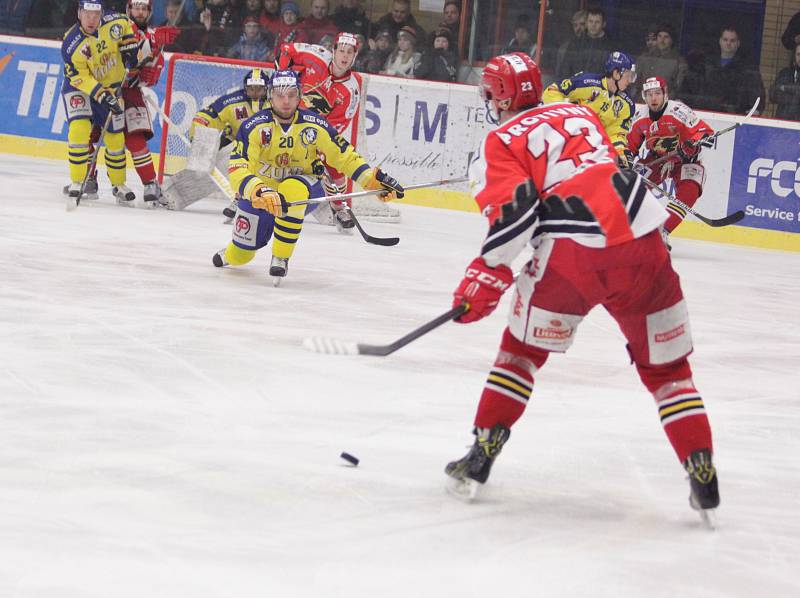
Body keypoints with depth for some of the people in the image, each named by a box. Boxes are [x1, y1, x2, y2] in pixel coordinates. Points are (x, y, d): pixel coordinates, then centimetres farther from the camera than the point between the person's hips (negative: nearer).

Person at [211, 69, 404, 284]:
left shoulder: (314, 126, -15)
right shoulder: (254, 127, -21)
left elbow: (345, 156, -4)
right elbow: (238, 170, -29)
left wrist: (376, 178, -15)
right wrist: (260, 193, -48)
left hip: (305, 188, -1)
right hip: (261, 189, 1)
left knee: (292, 188, -39)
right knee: (239, 256, 4)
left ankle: (281, 258, -26)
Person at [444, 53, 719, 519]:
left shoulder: (501, 142, 7)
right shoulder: (581, 113, 23)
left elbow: (514, 213, -7)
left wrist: (485, 279, -3)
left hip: (572, 253, -3)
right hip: (643, 242, 4)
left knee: (524, 350, 18)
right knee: (666, 364, 14)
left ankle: (483, 454, 15)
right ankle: (704, 477, 6)